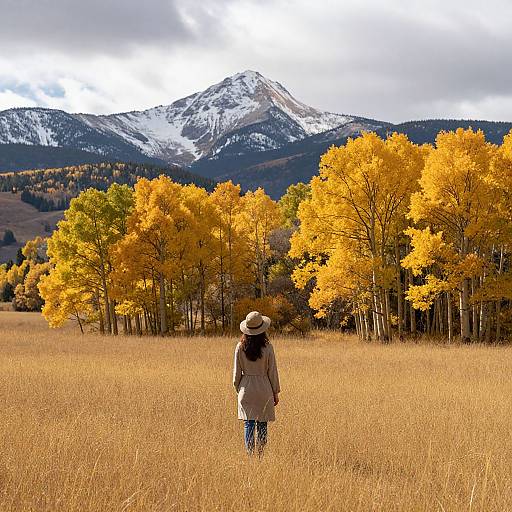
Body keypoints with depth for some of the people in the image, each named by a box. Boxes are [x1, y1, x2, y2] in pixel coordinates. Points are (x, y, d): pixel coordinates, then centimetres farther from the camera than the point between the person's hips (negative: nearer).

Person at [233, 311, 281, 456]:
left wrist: (238, 389, 15)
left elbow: (237, 372, 1)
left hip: (246, 389, 1)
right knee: (262, 425, 7)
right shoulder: (267, 347, -10)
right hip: (264, 389, -1)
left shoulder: (240, 347, -5)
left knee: (248, 424, 4)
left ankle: (250, 455, 0)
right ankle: (260, 455, 9)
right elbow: (272, 371, -4)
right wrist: (276, 392, 7)